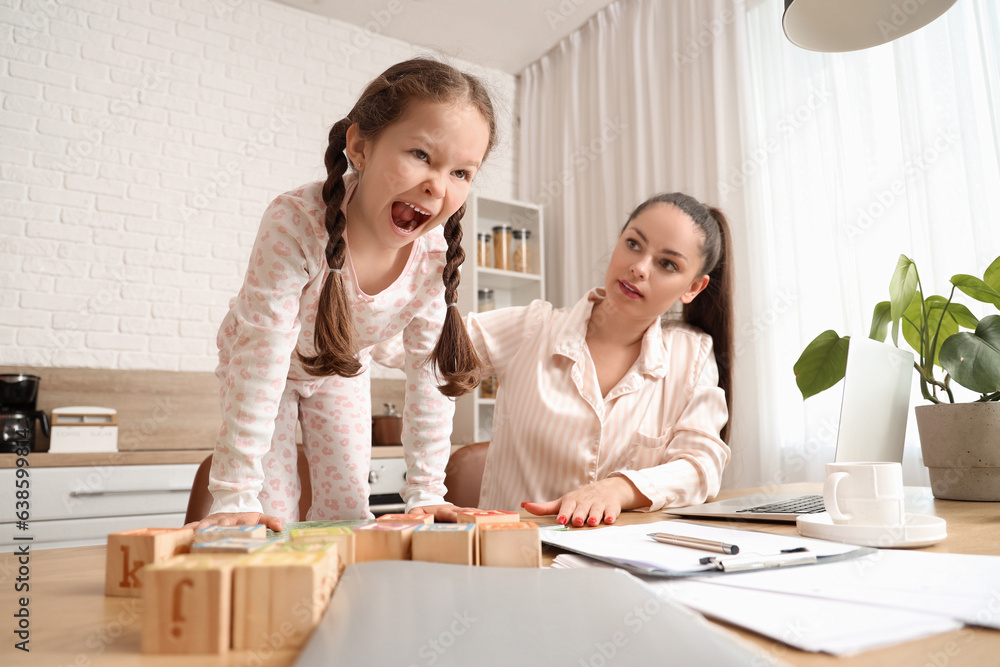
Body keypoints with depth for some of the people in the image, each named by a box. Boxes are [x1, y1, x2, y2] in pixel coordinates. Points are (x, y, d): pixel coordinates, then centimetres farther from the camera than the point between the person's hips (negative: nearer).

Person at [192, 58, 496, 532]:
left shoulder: (433, 255, -26)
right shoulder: (295, 224, -39)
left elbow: (428, 374, -17)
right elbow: (261, 358, -36)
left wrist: (425, 492, -15)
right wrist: (235, 497, -34)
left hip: (341, 370, 3)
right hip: (263, 366, -3)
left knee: (349, 509, 4)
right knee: (273, 517, -4)